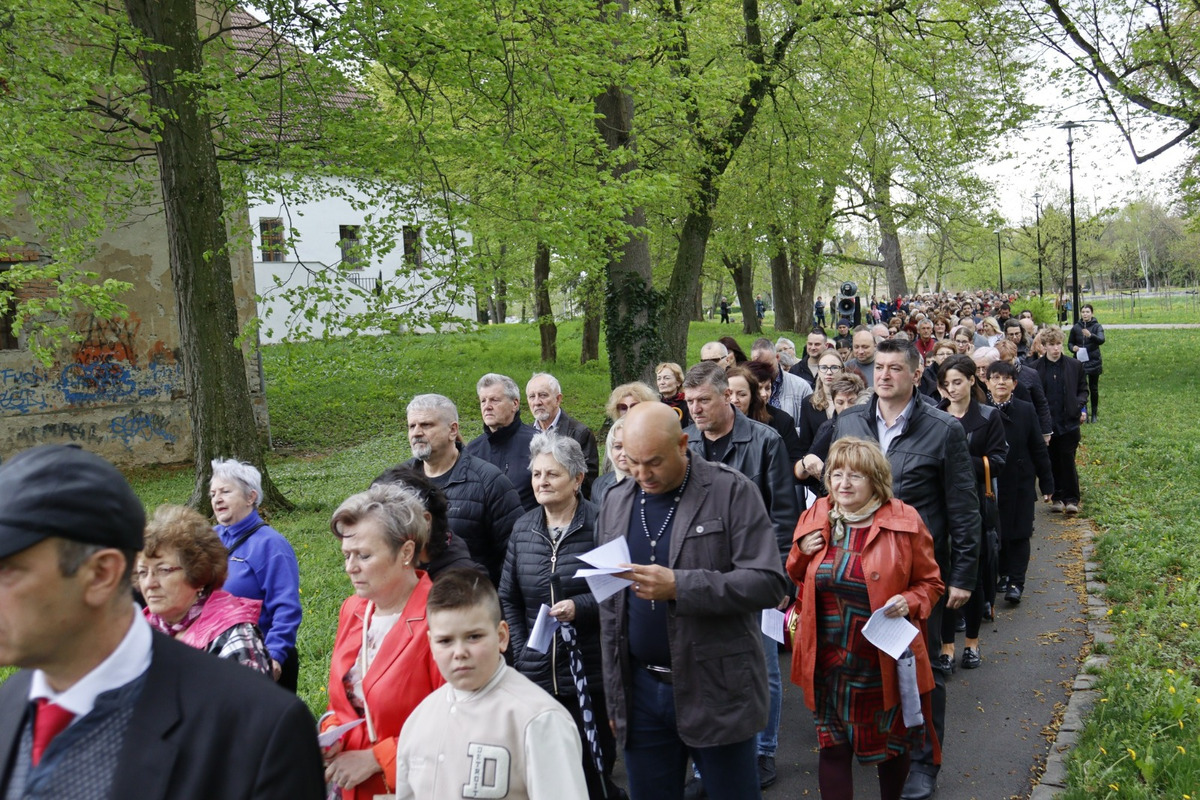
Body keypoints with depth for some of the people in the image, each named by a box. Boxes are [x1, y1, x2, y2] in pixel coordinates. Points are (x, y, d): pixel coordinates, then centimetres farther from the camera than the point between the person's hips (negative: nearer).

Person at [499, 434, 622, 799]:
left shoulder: (600, 524, -9)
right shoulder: (522, 529, 8)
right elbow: (508, 598, 14)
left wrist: (579, 607, -21)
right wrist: (520, 650, 6)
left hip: (591, 677, -5)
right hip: (536, 675, 5)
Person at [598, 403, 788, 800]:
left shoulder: (731, 491, -8)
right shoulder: (615, 503, 8)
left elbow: (768, 582, -15)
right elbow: (609, 605, 13)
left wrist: (677, 587, -24)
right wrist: (614, 694, 12)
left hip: (716, 691, -4)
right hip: (639, 690, 5)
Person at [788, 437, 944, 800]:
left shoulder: (904, 521, -9)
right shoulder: (814, 518, 2)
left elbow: (930, 583, 2)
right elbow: (795, 580, 13)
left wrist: (910, 602, -19)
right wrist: (801, 552, -7)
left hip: (884, 658, -2)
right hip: (828, 660, 2)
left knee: (891, 743, 17)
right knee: (832, 746, 8)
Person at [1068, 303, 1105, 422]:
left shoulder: (1097, 326, -4)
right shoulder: (1076, 327, 3)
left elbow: (1101, 340, -22)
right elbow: (1070, 342, 14)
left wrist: (1090, 335, -41)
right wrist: (1073, 348, -9)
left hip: (1093, 362, -1)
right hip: (1079, 362, 1)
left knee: (1093, 389, 7)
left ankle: (1094, 414, 19)